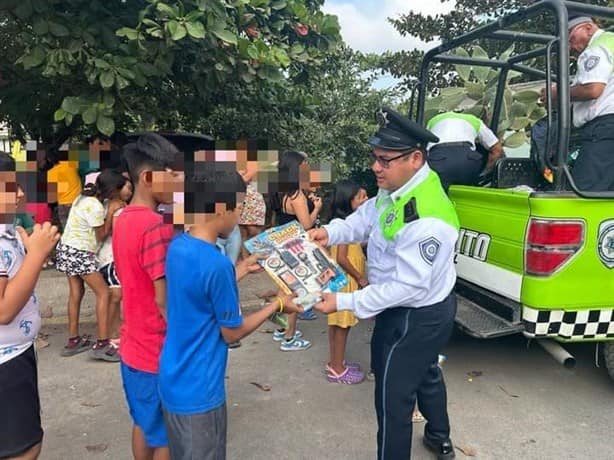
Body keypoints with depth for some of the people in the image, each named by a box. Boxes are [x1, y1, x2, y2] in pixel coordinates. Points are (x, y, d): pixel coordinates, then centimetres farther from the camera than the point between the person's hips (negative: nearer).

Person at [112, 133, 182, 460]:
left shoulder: (123, 219, 4)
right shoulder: (156, 226, -24)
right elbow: (164, 299, -24)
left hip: (134, 346, 8)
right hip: (159, 351, -8)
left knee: (144, 425, 23)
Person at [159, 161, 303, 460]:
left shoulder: (177, 246, -3)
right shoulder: (217, 264, -28)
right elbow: (232, 333, -16)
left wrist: (241, 271, 15)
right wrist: (277, 305, -5)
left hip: (172, 382, 8)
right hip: (198, 391, -8)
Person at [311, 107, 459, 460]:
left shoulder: (426, 220, -37)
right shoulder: (398, 188, -7)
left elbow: (408, 286, -32)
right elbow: (367, 217, 5)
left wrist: (344, 302, -30)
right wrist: (331, 232, -13)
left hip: (415, 317, -10)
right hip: (425, 310, 11)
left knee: (393, 395, 6)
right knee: (425, 372, 31)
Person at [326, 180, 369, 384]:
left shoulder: (346, 222, 10)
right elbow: (341, 258, -23)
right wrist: (360, 277, -16)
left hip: (345, 280, 9)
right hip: (345, 281, -9)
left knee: (338, 323, 16)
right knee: (341, 324, -1)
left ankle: (336, 363, 27)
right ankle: (337, 369, 10)